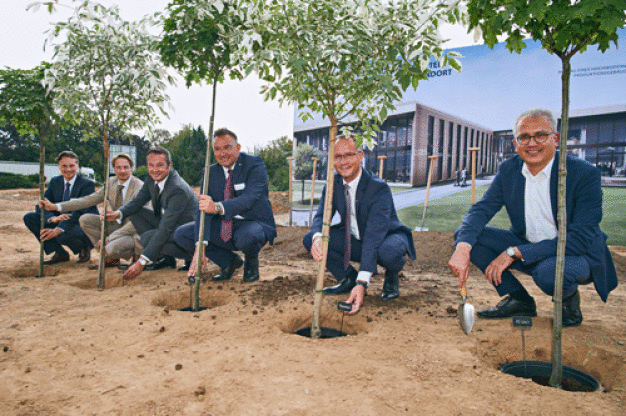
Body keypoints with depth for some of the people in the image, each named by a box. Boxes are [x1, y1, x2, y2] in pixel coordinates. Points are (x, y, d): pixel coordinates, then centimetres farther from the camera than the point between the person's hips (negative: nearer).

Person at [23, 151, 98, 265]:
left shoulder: (87, 184, -14)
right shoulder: (55, 182, 7)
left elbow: (80, 212, -25)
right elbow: (41, 206, 1)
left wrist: (58, 229, -37)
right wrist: (53, 218, -24)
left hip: (85, 226, -7)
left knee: (63, 235, -37)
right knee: (29, 218, -8)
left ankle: (84, 249, -1)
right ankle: (60, 253, -5)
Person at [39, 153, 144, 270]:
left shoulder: (140, 188, -20)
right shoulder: (111, 183, 2)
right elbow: (89, 200, 1)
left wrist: (109, 238, -24)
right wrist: (55, 206, -6)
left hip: (135, 231, -8)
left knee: (111, 249, -35)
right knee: (85, 219, -8)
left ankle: (136, 251, 0)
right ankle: (109, 258, -2)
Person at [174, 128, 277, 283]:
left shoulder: (255, 164, -14)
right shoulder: (210, 172, 0)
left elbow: (249, 198, -31)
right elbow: (204, 208, -11)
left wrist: (218, 207, -49)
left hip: (255, 224, -5)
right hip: (225, 226, 6)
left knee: (245, 237, -40)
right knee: (181, 234, -7)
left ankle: (251, 262, -1)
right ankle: (230, 261, 9)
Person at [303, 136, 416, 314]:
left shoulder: (379, 188, -28)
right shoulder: (333, 184, -8)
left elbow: (374, 236, -35)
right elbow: (321, 216, -13)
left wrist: (362, 283, -43)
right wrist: (317, 238, -41)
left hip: (386, 239, -5)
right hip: (354, 241, 5)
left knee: (389, 251, -41)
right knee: (309, 238, -15)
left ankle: (391, 276, -2)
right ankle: (349, 278, 4)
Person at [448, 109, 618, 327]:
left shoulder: (585, 174, -20)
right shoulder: (508, 170, -5)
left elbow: (580, 238, -26)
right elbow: (482, 209, -12)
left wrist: (514, 253, -32)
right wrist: (463, 247, -34)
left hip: (579, 254, -5)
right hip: (527, 248, 5)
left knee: (548, 272, -40)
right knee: (466, 234, -14)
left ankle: (569, 299, 0)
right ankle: (520, 300, 0)